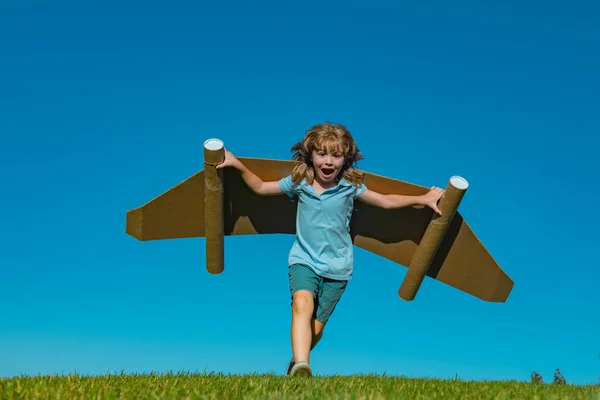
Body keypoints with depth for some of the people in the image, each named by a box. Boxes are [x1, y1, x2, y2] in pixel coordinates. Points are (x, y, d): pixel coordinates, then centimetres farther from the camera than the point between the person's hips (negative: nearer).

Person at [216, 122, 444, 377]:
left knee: (315, 328, 1)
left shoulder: (350, 186, -5)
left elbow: (386, 201, 8)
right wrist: (238, 165, 3)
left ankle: (296, 363, 30)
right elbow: (261, 188, 11)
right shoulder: (299, 182, -3)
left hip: (337, 267, 0)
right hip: (304, 259, 0)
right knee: (302, 304, -30)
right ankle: (301, 368, -43)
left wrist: (423, 199, 8)